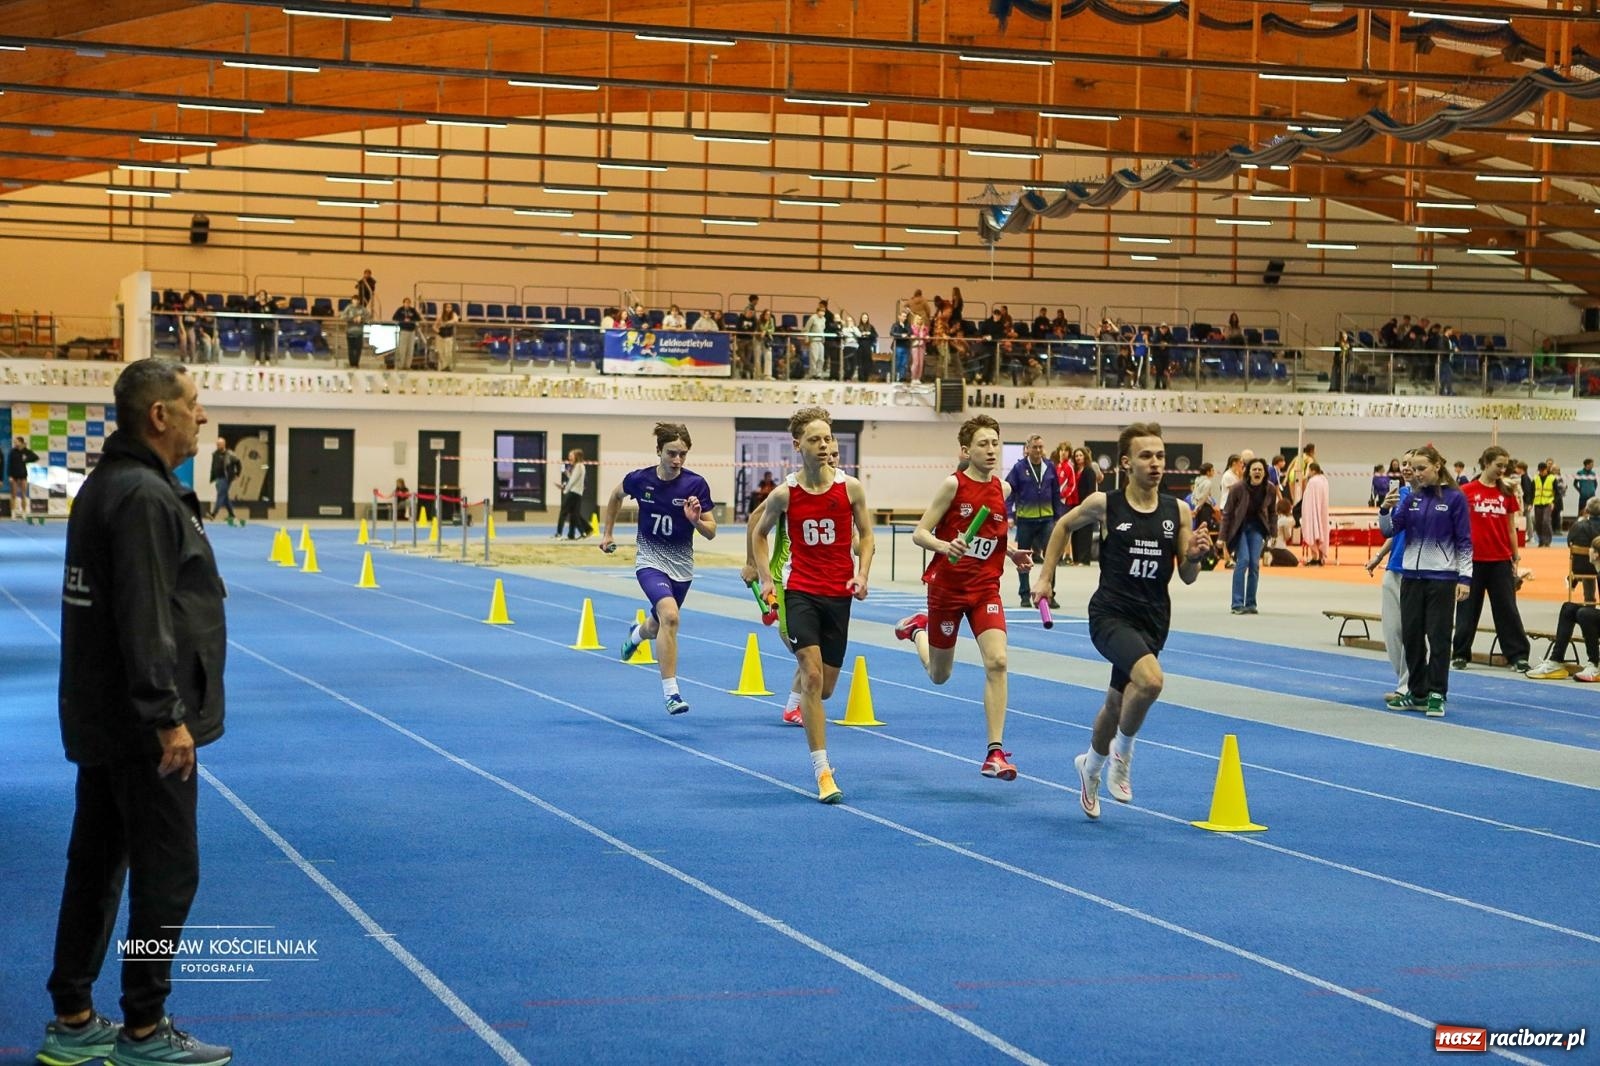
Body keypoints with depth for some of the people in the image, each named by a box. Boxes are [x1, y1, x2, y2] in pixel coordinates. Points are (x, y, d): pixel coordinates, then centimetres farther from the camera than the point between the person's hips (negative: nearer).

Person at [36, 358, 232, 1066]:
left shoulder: (108, 484, 11)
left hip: (102, 716, 10)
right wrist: (168, 716, -22)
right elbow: (144, 621, -24)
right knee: (167, 873, -1)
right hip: (140, 723, -10)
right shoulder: (145, 497, -19)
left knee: (97, 863, 14)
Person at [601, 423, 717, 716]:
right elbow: (616, 495, 13)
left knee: (658, 628, 19)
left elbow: (711, 532, -9)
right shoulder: (639, 479, -11)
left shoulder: (696, 484, -13)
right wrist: (607, 532, 14)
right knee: (670, 615, -28)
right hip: (650, 560, -2)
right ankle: (670, 692, -23)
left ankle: (637, 634, 59)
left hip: (681, 565, 2)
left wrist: (696, 520, -29)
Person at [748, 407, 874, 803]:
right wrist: (765, 579, 2)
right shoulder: (784, 494, -5)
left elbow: (865, 534, 9)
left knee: (825, 686, 9)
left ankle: (800, 706, 48)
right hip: (800, 591, -2)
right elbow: (759, 533, 11)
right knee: (812, 675, -16)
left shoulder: (850, 487, -3)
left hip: (839, 593, 2)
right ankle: (822, 770, -15)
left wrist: (862, 575, -6)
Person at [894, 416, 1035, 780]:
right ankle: (918, 628, 48)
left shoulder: (1003, 489, 3)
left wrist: (1013, 552, 3)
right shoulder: (953, 484, -12)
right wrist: (944, 546, -33)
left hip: (985, 588, 3)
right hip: (946, 587, -3)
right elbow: (919, 533, -13)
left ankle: (995, 753, -15)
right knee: (939, 675, 13)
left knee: (997, 661, -19)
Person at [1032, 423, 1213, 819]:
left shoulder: (1178, 511, 1)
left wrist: (1196, 555, -16)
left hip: (1153, 620, 4)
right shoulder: (1104, 505, -7)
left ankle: (1091, 766, 46)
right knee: (1150, 679, -29)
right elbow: (1064, 525, 13)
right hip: (1111, 613, -4)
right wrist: (1045, 577, 12)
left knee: (1118, 701, 17)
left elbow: (1187, 577, 5)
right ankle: (1123, 751, -3)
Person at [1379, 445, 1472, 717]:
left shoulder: (1455, 498, -6)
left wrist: (1465, 577, -11)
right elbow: (1389, 530, 2)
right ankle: (1417, 693, 19)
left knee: (1438, 637, -1)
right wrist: (1385, 509, -17)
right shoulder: (1412, 498, 6)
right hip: (1411, 576, 5)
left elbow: (1465, 541, -6)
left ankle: (1437, 695, 5)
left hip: (1442, 578, -5)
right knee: (1411, 635, 9)